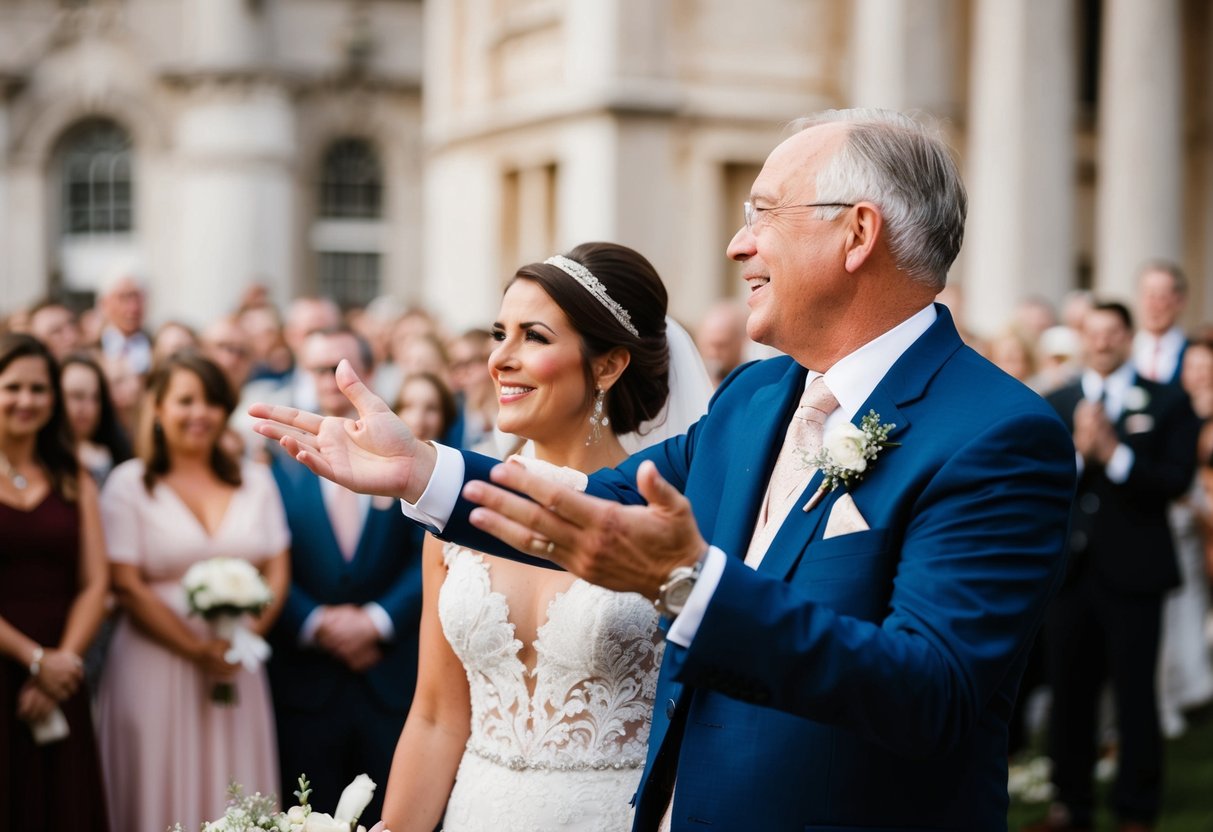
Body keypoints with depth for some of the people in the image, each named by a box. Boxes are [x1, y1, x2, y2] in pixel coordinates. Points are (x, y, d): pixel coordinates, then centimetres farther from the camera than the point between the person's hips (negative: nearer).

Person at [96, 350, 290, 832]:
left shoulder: (254, 481, 11)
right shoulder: (129, 484, 1)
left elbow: (277, 572, 7)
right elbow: (127, 586, -5)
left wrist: (245, 636, -10)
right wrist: (198, 650, -11)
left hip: (238, 663, 3)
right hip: (156, 662, -3)